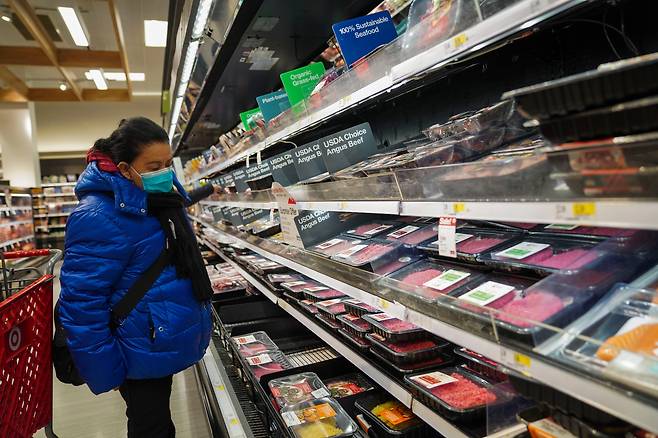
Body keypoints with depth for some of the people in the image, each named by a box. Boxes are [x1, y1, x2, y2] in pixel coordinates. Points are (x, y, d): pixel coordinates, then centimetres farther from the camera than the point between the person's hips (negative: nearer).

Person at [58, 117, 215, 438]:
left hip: (164, 344, 8)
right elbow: (81, 303, -24)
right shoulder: (99, 218, -25)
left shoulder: (158, 200, 4)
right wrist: (104, 373, -19)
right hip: (143, 355, -8)